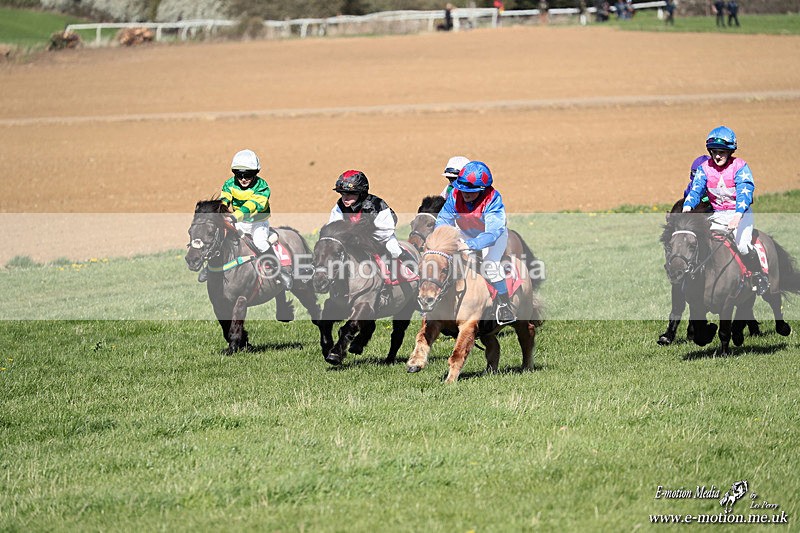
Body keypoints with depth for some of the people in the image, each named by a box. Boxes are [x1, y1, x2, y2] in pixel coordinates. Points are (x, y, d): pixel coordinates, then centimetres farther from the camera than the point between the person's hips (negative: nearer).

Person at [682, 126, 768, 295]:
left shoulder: (740, 167, -13)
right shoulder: (705, 169, -1)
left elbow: (745, 192, -23)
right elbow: (696, 188, -12)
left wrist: (737, 216, -39)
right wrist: (687, 207, -34)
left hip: (741, 213, -4)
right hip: (718, 215, 4)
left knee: (742, 244, -24)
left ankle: (758, 276, -4)